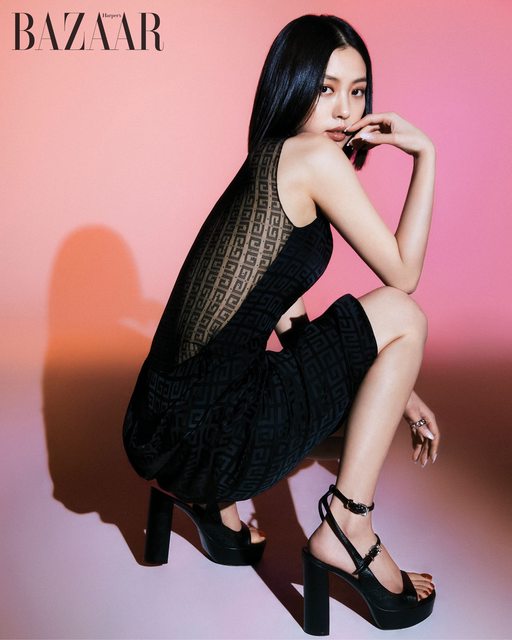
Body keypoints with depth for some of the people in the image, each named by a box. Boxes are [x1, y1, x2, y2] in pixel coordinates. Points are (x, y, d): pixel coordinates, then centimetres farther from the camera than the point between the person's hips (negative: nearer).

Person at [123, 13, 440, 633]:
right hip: (206, 436, -9)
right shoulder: (314, 156, -9)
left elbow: (289, 321, 21)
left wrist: (392, 389, 21)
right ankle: (347, 525, 2)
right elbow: (403, 275, -2)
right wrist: (425, 154, 4)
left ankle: (206, 496, 17)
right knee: (401, 315, 1)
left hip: (163, 429, 9)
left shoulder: (265, 169, 19)